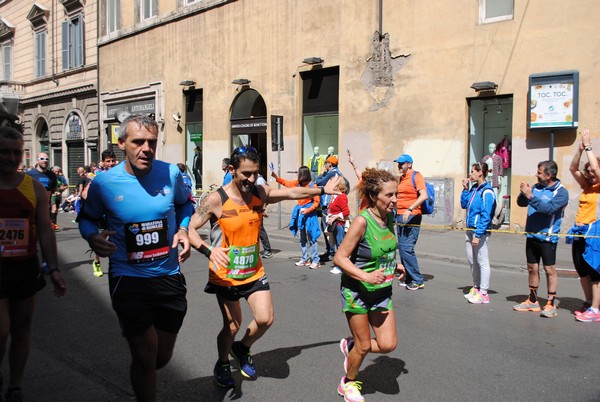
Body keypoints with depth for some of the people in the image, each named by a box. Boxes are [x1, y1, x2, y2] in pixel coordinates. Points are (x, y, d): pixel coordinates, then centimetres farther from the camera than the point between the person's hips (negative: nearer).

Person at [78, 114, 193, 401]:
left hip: (169, 277, 3)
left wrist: (183, 229, -6)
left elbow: (185, 204, 14)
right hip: (128, 279, -2)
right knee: (146, 355, 0)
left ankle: (142, 378, 52)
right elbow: (87, 217, 7)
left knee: (162, 357, 17)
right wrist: (92, 237, -16)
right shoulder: (103, 183, -11)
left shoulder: (171, 173, -7)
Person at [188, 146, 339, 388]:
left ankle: (242, 349, 31)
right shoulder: (217, 200, -18)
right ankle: (222, 365, 35)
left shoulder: (260, 193, -4)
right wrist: (209, 250, -38)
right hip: (225, 275, -4)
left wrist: (323, 190, 20)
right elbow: (190, 229, -20)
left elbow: (294, 193, 10)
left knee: (265, 319, -2)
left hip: (254, 271, 4)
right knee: (232, 326, 4)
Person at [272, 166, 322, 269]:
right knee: (302, 238, 14)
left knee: (311, 238, -7)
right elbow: (286, 183, 17)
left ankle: (316, 261, -2)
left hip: (309, 214, -7)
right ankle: (305, 259, 23)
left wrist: (308, 210, -22)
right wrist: (276, 177, 8)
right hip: (300, 212, 8)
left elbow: (316, 202, -12)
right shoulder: (298, 183, 5)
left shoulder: (312, 186, -14)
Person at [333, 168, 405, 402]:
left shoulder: (389, 217, -2)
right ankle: (348, 383, 37)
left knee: (388, 345, 2)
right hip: (357, 290, -6)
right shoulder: (362, 221, -24)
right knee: (364, 346, 8)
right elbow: (339, 258, -21)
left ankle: (350, 345, 31)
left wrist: (394, 265, 1)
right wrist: (366, 276, -30)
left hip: (382, 290, 6)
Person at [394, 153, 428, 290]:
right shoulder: (401, 178, 17)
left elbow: (424, 196, -21)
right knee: (402, 248, 10)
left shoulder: (416, 176, -8)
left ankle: (418, 280, -5)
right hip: (400, 217, 9)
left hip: (412, 217, -9)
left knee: (407, 248, -15)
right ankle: (409, 278, 19)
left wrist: (410, 209, -27)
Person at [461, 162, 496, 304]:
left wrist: (478, 235, -21)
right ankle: (476, 288, 31)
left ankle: (483, 294, 7)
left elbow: (485, 216, -18)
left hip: (480, 230, -9)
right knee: (471, 260, 16)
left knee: (482, 262, -1)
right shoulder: (473, 188, 10)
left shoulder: (487, 191, -15)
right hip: (470, 229, 9)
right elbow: (464, 205, 17)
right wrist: (465, 189, 7)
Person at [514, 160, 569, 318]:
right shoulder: (536, 187, 6)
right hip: (531, 235, 6)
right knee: (532, 268, 13)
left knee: (549, 269, 0)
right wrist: (523, 193, -12)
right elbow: (521, 203, 7)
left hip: (547, 237, -6)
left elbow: (549, 208, -24)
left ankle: (550, 304, 10)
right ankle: (532, 301, 26)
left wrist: (530, 196, -27)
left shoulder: (561, 192, -9)